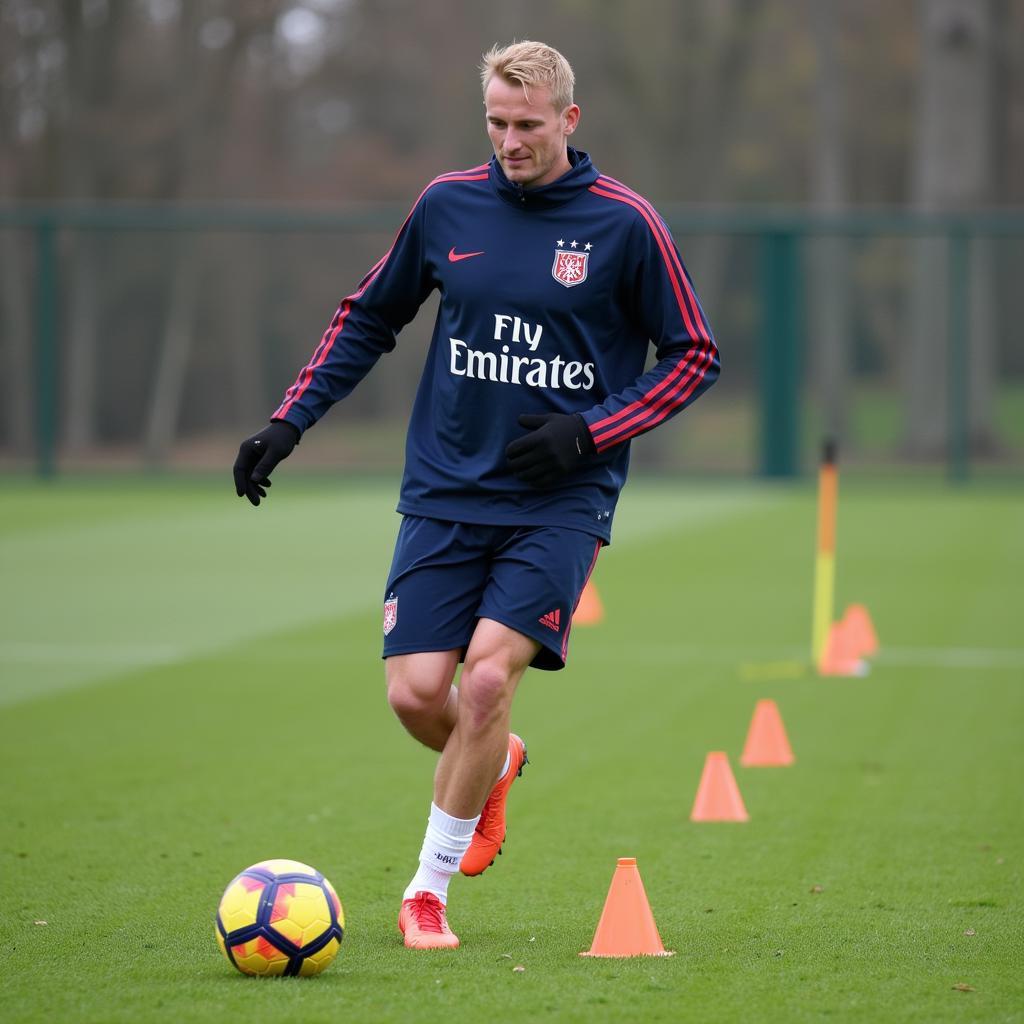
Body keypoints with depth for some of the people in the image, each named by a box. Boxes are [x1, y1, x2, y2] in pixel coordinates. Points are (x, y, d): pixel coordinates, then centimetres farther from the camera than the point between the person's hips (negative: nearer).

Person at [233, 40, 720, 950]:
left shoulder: (623, 223, -6)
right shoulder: (447, 206, 3)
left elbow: (694, 355, 1)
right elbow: (370, 317, 16)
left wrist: (589, 433, -11)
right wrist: (290, 421, 7)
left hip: (560, 501, -3)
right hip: (447, 492, 3)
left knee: (489, 676, -18)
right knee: (417, 692, -6)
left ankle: (429, 888, -2)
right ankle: (495, 766, 31)